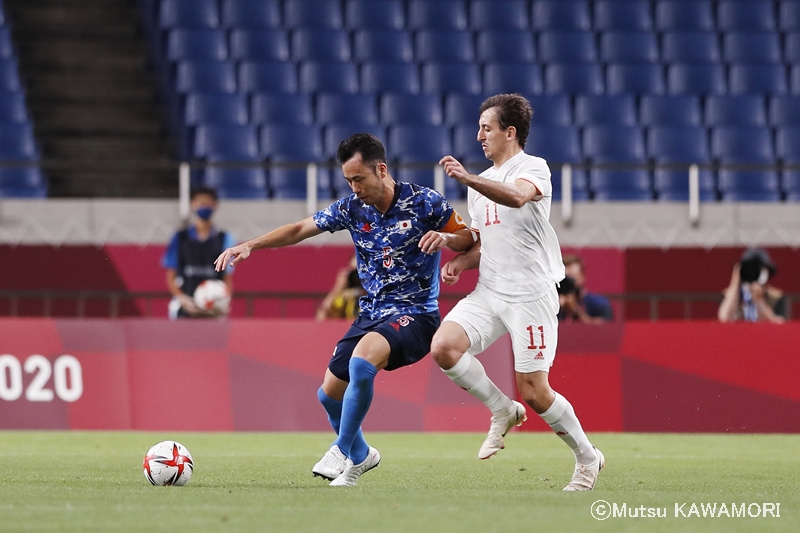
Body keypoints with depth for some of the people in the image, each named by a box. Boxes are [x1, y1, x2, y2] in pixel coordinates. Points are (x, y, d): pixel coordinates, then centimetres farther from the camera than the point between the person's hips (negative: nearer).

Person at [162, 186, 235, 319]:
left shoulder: (225, 239, 9)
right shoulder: (180, 238, 10)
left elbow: (228, 278, 8)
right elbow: (171, 277, 9)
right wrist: (183, 299, -7)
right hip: (184, 311, 0)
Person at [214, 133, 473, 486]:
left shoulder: (423, 202, -10)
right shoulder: (352, 208, 2)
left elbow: (467, 239, -2)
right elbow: (300, 229, 7)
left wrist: (445, 237, -24)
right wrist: (250, 245, -4)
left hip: (414, 313, -7)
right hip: (371, 312, 7)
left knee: (361, 361, -34)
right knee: (329, 394, 5)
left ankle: (341, 450, -19)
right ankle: (360, 456, 33)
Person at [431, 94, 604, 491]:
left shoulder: (533, 168, -5)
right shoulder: (481, 183, 20)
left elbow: (516, 196, -30)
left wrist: (468, 179, -43)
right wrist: (462, 261, 6)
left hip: (531, 294, -7)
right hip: (488, 293, 7)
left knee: (534, 391, -8)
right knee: (443, 347, -18)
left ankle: (587, 458, 15)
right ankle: (502, 412, 3)